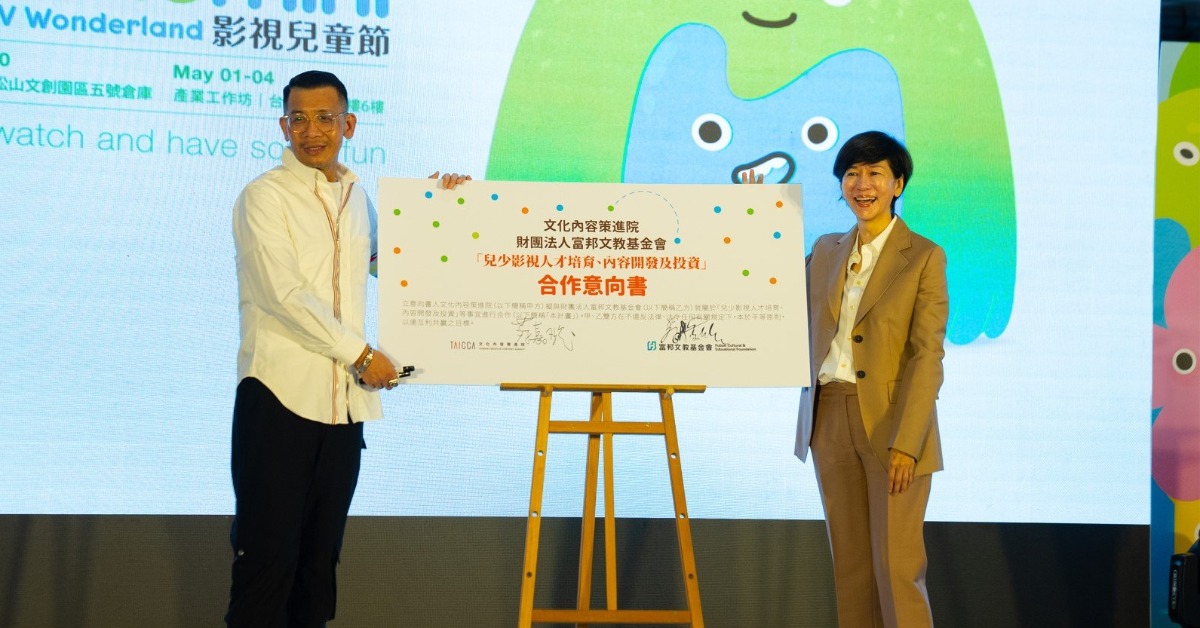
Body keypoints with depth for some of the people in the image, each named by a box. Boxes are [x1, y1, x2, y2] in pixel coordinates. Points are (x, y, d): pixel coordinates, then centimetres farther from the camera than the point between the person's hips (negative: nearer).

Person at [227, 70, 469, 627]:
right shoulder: (265, 195, -5)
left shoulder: (355, 194, 14)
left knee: (321, 554, 10)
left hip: (345, 398, 6)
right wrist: (361, 354, -11)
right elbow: (286, 295, -14)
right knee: (268, 555, -6)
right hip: (281, 393, -6)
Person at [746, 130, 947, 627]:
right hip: (831, 421, 5)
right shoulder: (825, 251, 12)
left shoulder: (923, 257, -4)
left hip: (892, 425, -5)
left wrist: (906, 442, -18)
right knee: (850, 564, 8)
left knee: (895, 566, -6)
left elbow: (927, 356, -10)